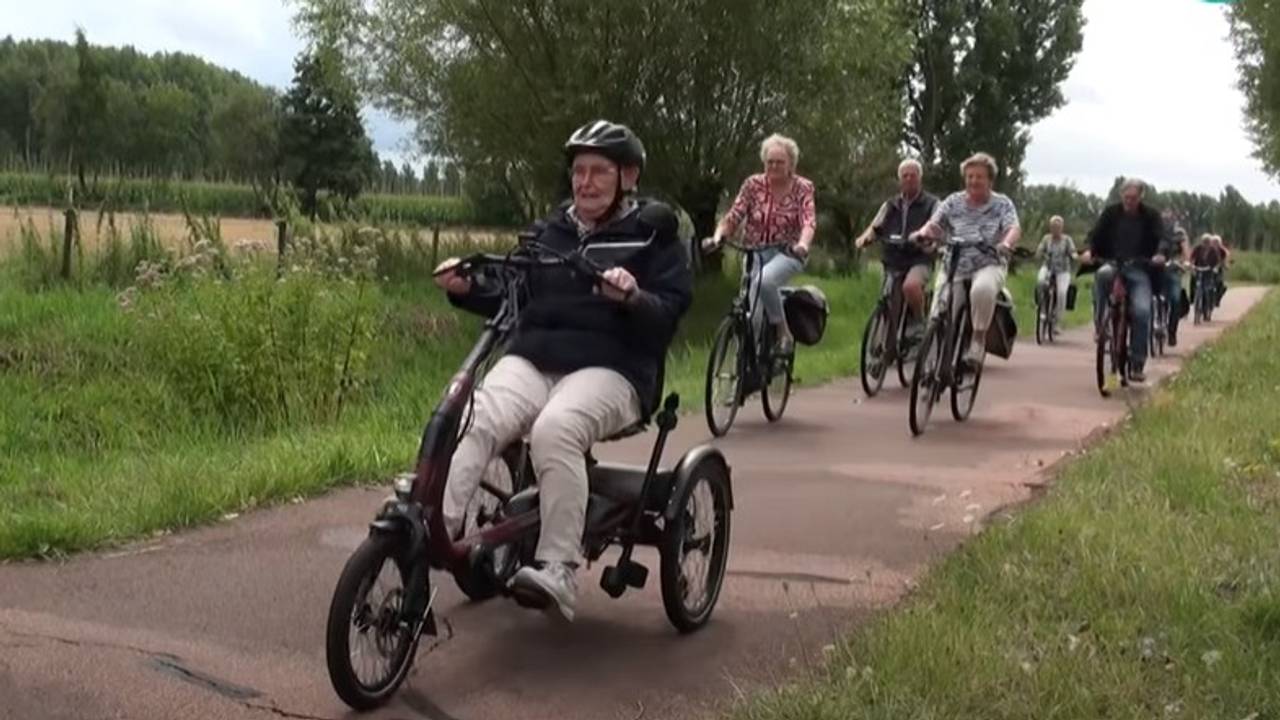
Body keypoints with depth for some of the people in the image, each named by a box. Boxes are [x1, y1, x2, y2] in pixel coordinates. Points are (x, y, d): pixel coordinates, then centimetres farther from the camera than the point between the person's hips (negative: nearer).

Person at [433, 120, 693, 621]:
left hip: (609, 369, -4)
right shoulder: (550, 232, 23)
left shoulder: (653, 237, 8)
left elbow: (668, 314, -3)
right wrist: (467, 289, 5)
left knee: (554, 430, -37)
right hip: (531, 359, 5)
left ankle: (557, 570, -37)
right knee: (473, 423, -28)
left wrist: (631, 298, -24)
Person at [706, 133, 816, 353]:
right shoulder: (753, 184, 1)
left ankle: (783, 331, -14)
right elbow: (733, 216, -5)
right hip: (755, 252, 2)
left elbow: (809, 221, -16)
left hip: (787, 253, -2)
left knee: (764, 281, -35)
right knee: (752, 314, -9)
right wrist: (718, 236, -26)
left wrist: (803, 244, -38)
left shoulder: (802, 187, -3)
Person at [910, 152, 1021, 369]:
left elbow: (1014, 228, -9)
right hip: (954, 265, 2)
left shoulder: (1002, 204, 7)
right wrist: (922, 233, -25)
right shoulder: (953, 202, 11)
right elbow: (935, 225, -1)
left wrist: (1006, 244, -32)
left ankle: (979, 337, -18)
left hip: (988, 265, -2)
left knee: (982, 289, -37)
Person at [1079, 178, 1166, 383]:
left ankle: (1137, 365, -9)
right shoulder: (1111, 213, 7)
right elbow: (1096, 235, 2)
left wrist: (1159, 255, -24)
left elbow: (1160, 239, -2)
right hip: (1112, 263, 0)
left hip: (1139, 270, 0)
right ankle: (1098, 323, -20)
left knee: (1142, 311, -19)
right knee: (1103, 274, -39)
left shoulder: (1151, 216, 6)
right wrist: (1091, 251, -19)